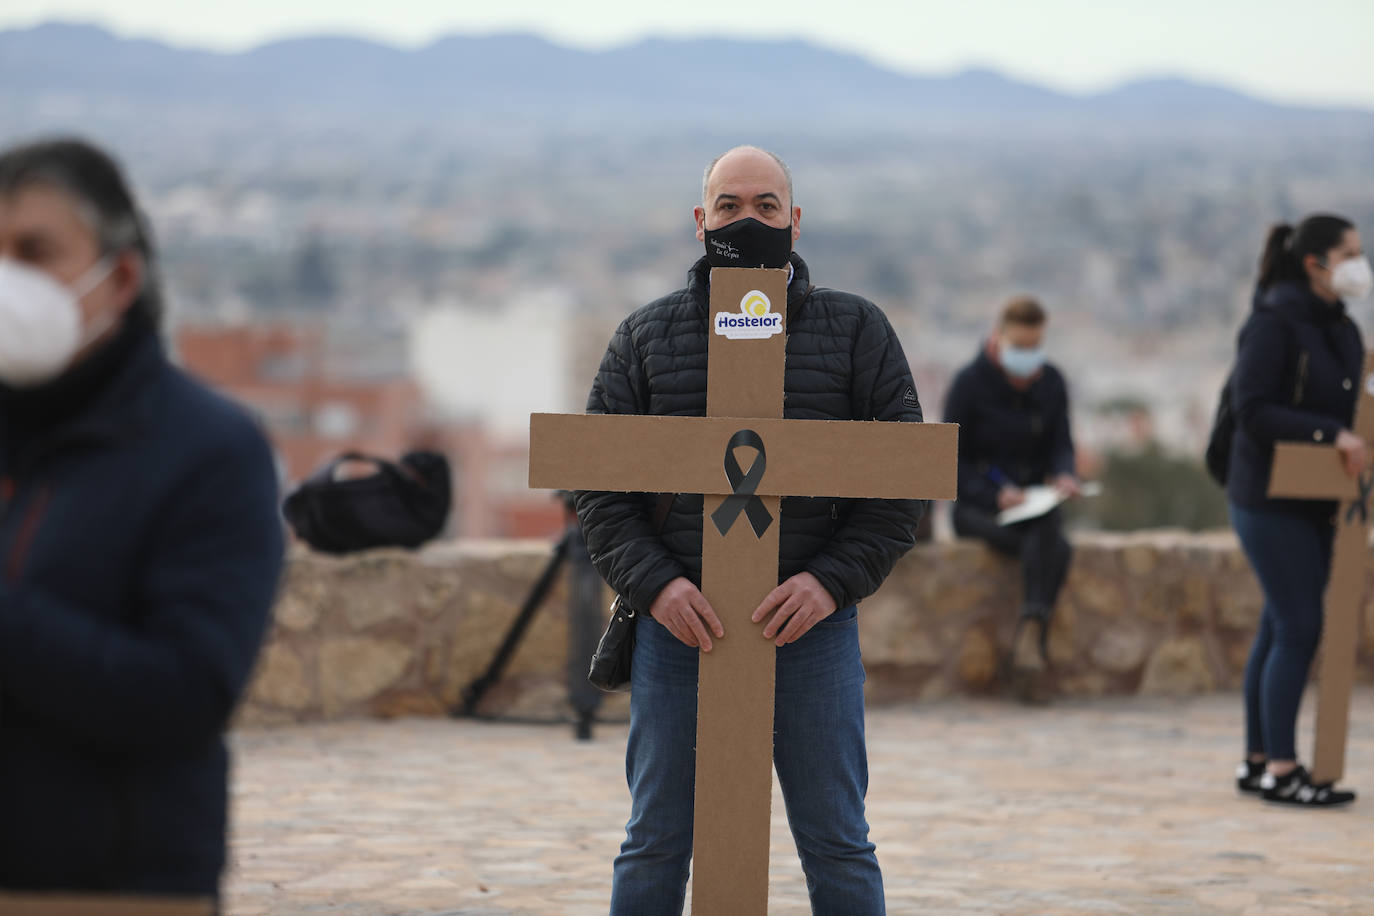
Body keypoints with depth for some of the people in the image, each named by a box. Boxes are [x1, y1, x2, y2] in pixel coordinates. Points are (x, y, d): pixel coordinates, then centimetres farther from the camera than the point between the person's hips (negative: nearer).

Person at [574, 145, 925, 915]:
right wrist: (655, 583, -13)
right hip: (681, 625, 1)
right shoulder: (645, 338, 8)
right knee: (656, 844, 5)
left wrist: (833, 580, -13)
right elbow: (599, 483, 4)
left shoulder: (857, 331, 5)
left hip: (812, 626, -1)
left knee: (837, 844, 3)